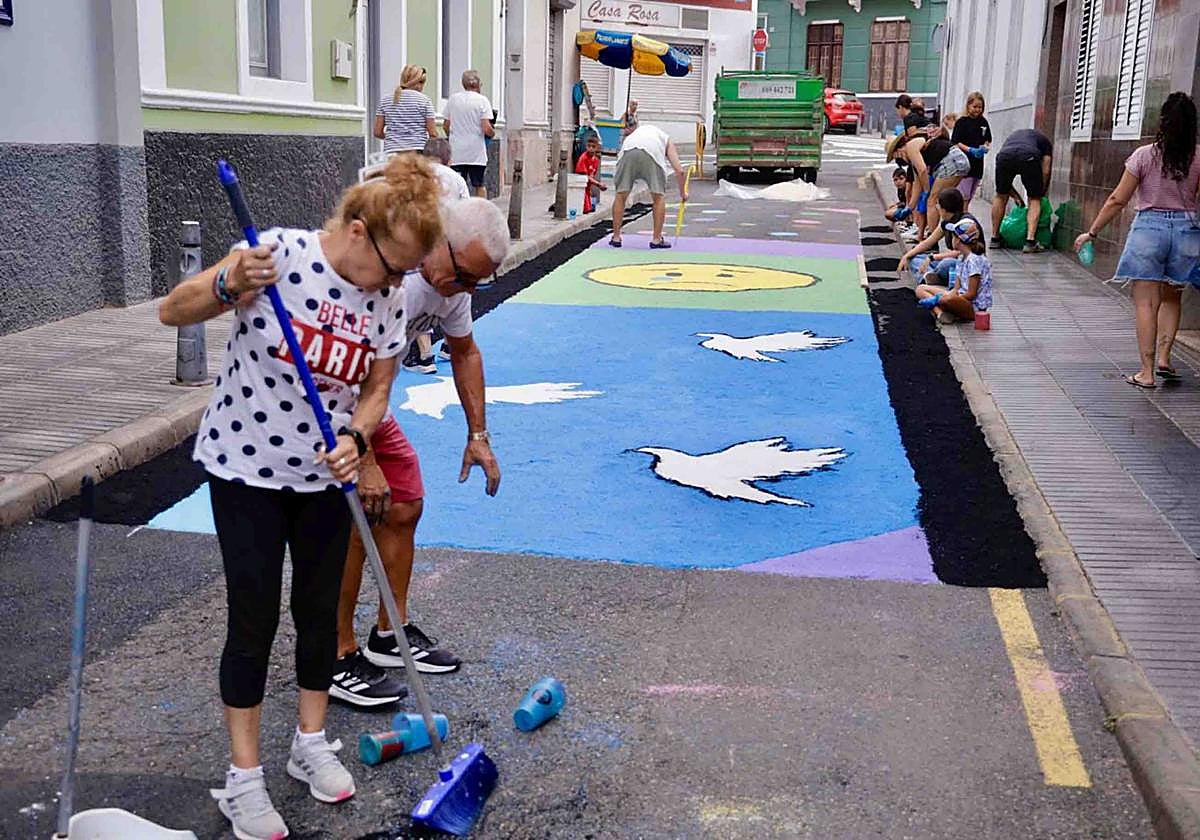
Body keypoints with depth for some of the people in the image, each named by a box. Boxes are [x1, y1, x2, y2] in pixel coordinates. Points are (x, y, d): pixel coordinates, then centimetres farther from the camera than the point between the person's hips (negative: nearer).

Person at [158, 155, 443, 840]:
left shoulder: (390, 297, -5)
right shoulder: (282, 255, -19)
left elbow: (376, 388, 4)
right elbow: (172, 312, -14)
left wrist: (354, 439, -15)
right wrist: (229, 286, -34)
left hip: (326, 474, 4)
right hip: (246, 469, -4)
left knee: (321, 609, 13)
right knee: (254, 621, 2)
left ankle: (312, 744, 34)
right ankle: (244, 778, 18)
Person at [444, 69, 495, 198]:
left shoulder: (452, 99, 5)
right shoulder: (482, 100, -5)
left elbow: (446, 126, 10)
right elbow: (486, 129, -12)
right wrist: (493, 132, 9)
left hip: (456, 153, 2)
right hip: (477, 153, -2)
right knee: (480, 185, 9)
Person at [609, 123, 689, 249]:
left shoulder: (637, 131, 44)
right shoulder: (667, 140, 35)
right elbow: (679, 170, 26)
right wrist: (683, 193, 37)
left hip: (627, 151, 2)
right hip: (653, 153, -2)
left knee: (620, 195, 14)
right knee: (659, 197, 11)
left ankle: (616, 237, 16)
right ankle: (656, 240, 12)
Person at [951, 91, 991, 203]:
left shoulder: (983, 122, 11)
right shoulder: (962, 122, -4)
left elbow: (988, 140, 18)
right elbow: (955, 142, -8)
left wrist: (986, 148, -5)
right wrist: (971, 150, -19)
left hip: (978, 164, 5)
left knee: (970, 197, 9)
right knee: (963, 196, -10)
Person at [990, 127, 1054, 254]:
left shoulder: (1011, 136, 43)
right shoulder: (1045, 141, 35)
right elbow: (1045, 171, 22)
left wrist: (1016, 196, 43)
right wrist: (1040, 193, 33)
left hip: (1004, 156, 2)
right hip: (1028, 157, -2)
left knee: (1001, 196, 25)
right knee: (1034, 200, 14)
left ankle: (995, 238, 29)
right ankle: (1030, 241, 2)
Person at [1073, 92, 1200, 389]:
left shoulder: (1144, 155, -7)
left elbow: (1118, 200, -5)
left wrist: (1092, 232, 3)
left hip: (1149, 226, -3)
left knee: (1146, 302, 1)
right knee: (1171, 298, 21)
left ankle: (1147, 372, 1)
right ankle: (1163, 358, 14)